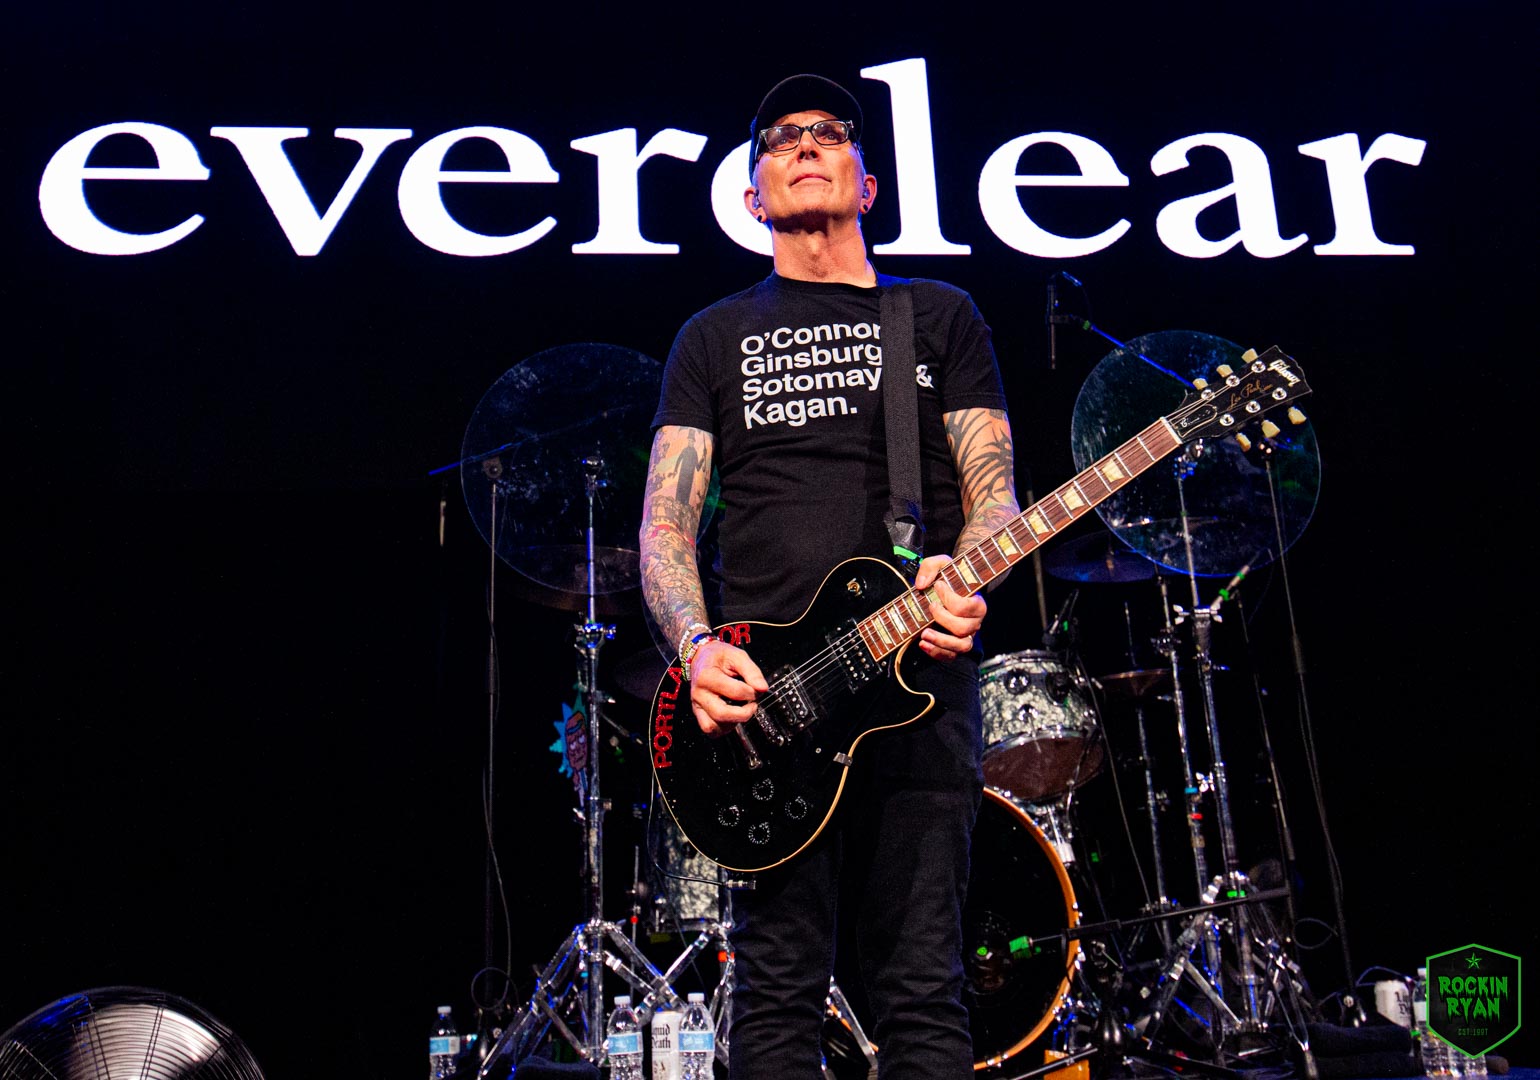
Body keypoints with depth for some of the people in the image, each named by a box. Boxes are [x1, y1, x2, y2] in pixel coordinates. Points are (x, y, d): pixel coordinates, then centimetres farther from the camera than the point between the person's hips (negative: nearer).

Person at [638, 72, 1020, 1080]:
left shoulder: (941, 316, 16)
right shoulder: (717, 336, 16)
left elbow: (993, 491, 8)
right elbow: (665, 519, 8)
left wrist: (964, 577, -15)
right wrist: (699, 647, -11)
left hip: (920, 670, 0)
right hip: (763, 689, 0)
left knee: (923, 988, 2)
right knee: (779, 986, 2)